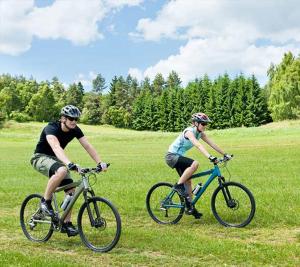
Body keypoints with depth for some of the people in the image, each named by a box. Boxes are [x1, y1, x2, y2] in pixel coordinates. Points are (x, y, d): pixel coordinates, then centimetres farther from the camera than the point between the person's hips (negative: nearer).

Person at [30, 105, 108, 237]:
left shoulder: (75, 130, -9)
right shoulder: (51, 128, -28)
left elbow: (88, 146, -15)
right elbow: (56, 147, -45)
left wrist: (100, 163, -29)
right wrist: (70, 164, -60)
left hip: (56, 159, 7)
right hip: (41, 157, -6)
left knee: (71, 189, -8)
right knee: (62, 171, -38)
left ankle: (66, 223, 5)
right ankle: (45, 201, -18)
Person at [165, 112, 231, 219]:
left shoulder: (200, 133, 3)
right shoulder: (189, 131, -23)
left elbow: (212, 144, 2)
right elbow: (198, 145, -38)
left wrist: (225, 154, -4)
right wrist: (210, 157, -49)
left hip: (178, 157, 9)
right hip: (172, 156, -9)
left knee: (188, 181, 8)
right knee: (195, 164, -29)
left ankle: (189, 207, 17)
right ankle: (178, 185, -18)